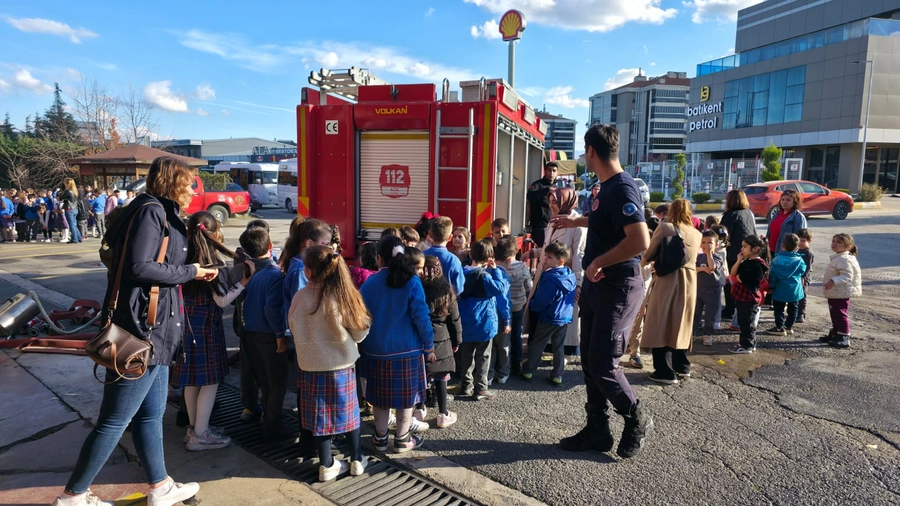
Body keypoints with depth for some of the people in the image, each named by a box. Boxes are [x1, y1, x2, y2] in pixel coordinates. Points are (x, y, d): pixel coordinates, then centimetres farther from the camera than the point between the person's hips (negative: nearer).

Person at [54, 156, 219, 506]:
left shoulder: (164, 214, 15)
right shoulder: (151, 210, -13)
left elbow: (159, 265, 11)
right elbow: (139, 267, -22)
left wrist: (198, 272, 7)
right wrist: (188, 273, -13)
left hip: (155, 329, 10)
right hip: (141, 328, -10)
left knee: (151, 412, 17)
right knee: (115, 418, 3)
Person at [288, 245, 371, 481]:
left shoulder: (301, 297, -15)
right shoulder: (344, 295, -16)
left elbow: (294, 329, 1)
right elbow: (360, 332, -6)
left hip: (312, 364, 0)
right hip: (342, 363, 0)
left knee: (320, 414, 13)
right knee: (348, 411, 16)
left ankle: (327, 465, 22)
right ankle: (356, 460, 27)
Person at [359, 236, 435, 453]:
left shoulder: (369, 283, -4)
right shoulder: (411, 281, -11)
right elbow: (421, 316, -13)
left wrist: (365, 343, 12)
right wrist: (429, 346, -4)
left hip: (377, 349, 3)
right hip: (407, 348, -2)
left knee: (381, 395, 15)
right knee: (406, 395, 10)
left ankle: (380, 438, 25)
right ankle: (402, 440, 20)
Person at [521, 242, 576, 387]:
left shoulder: (550, 279, -24)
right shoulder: (571, 276, 0)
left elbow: (540, 302, -22)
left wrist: (532, 304, 0)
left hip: (548, 319, -6)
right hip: (565, 318, 7)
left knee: (536, 345, 10)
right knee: (559, 347, 14)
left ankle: (528, 371, 20)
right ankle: (557, 376, 18)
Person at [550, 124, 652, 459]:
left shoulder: (621, 188, -20)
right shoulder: (607, 186, 11)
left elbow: (641, 240, -32)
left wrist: (599, 262, -23)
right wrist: (575, 222, 39)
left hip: (617, 288, -10)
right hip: (596, 285, 10)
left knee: (602, 364, -2)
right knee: (590, 360, 13)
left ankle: (637, 419, 23)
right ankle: (597, 431, 26)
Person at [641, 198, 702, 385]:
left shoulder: (665, 227, -4)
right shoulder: (697, 234, 11)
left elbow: (648, 254, 0)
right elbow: (690, 257, 15)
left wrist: (643, 262, 23)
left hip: (667, 280, -5)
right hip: (689, 281, 6)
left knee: (661, 323, 1)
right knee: (681, 323, 17)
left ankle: (665, 371, 1)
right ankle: (682, 366, 26)